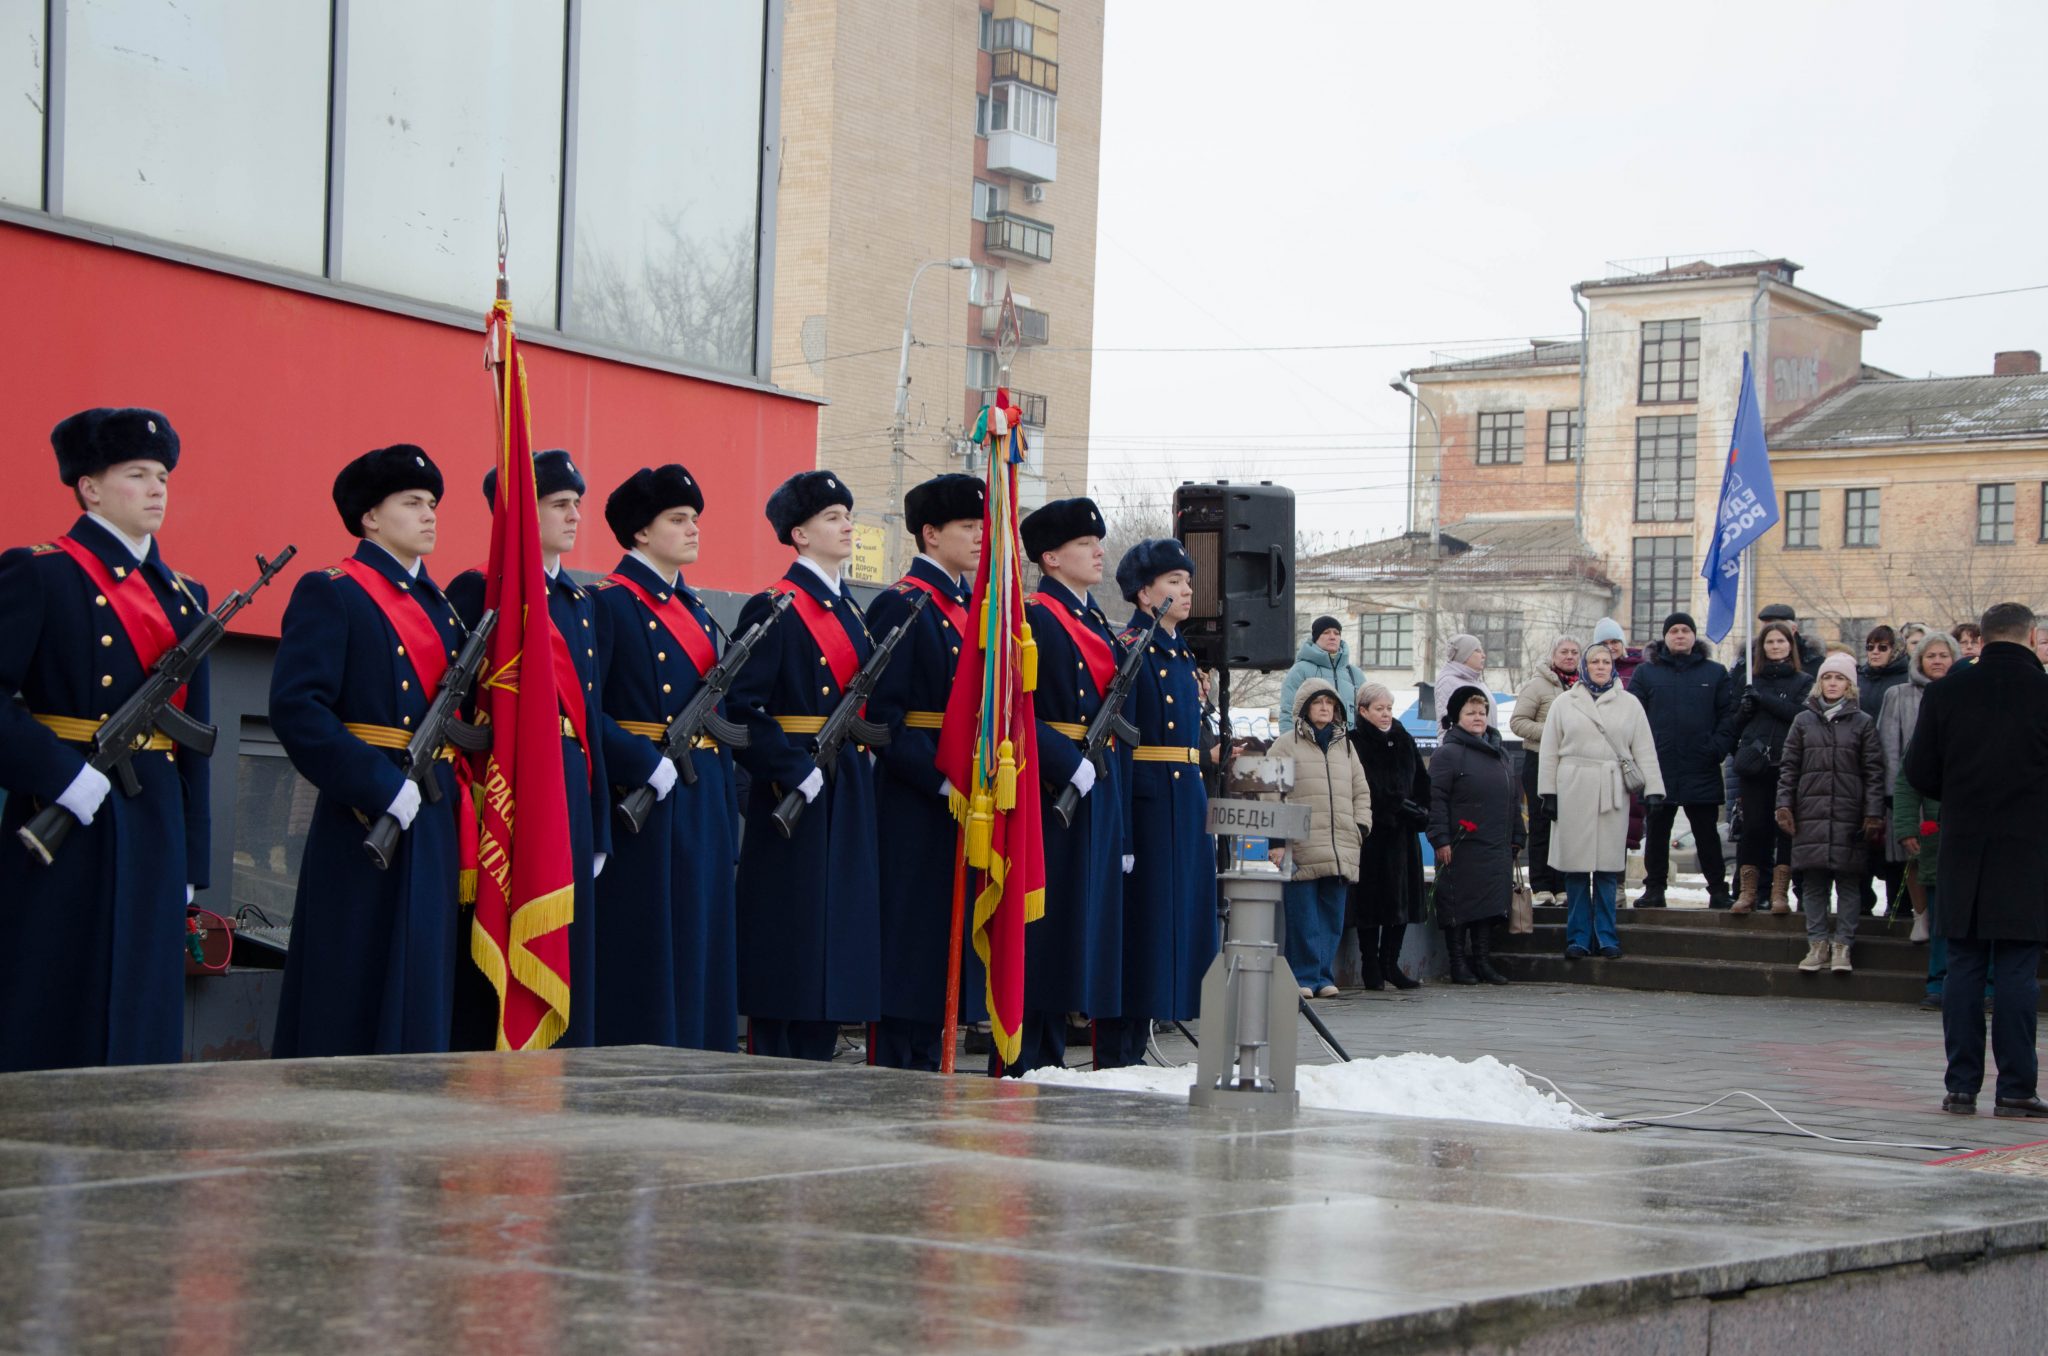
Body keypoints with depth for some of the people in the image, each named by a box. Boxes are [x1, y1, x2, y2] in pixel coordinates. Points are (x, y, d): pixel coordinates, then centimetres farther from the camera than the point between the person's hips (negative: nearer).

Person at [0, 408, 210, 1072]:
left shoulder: (182, 597, 17)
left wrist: (190, 860, 13)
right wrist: (59, 774, -21)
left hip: (154, 834, 6)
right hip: (65, 830, -6)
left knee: (141, 1025, 6)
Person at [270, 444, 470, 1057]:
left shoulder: (441, 607, 18)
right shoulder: (331, 593, -5)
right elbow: (296, 707, -16)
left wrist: (457, 792, 7)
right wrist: (382, 787, -21)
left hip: (437, 826, 8)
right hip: (366, 830, -8)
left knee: (424, 1002, 9)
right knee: (352, 1005, -5)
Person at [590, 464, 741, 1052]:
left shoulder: (695, 608, 17)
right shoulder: (610, 602, -8)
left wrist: (725, 803, 13)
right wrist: (646, 765, -22)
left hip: (703, 801, 8)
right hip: (643, 803, -8)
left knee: (702, 948, 9)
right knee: (644, 954, -5)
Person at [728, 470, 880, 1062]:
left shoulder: (850, 612, 16)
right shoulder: (772, 610, -9)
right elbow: (742, 707, -16)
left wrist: (861, 760, 9)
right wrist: (795, 770, -20)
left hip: (848, 794, 8)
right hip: (793, 800, -8)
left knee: (835, 943, 9)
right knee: (787, 942, -5)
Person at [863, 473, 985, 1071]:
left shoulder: (972, 607, 17)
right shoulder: (902, 605, -10)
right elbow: (883, 714, -17)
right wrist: (944, 779, -22)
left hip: (965, 803, 8)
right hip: (914, 808, -8)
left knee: (945, 950, 11)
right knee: (906, 949, -5)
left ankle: (925, 1070, 17)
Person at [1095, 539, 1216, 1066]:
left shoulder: (1180, 654, 18)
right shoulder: (1129, 648, -9)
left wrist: (1202, 810, 18)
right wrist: (1120, 825, -21)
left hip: (1186, 804, 9)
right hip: (1147, 800, -9)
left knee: (1176, 918, 9)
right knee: (1140, 917, -7)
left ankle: (1133, 1049, 15)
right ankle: (1115, 1056, -2)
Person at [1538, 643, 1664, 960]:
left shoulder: (1629, 704, 11)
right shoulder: (1564, 703, 10)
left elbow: (1644, 749, 8)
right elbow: (1550, 752, 8)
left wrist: (1652, 788, -1)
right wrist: (1547, 793, 2)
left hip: (1612, 792, 0)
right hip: (1573, 791, 0)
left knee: (1608, 868, 1)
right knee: (1575, 868, -1)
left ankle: (1606, 936, 8)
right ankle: (1578, 937, 5)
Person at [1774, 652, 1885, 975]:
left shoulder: (1862, 722, 6)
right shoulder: (1804, 720, 11)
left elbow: (1873, 771, 3)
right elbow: (1789, 767, 11)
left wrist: (1873, 814, -4)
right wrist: (1784, 805, 1)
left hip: (1849, 814, -2)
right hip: (1810, 813, 2)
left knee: (1848, 881, -1)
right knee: (1813, 882, 3)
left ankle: (1842, 945, 5)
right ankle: (1817, 944, 9)